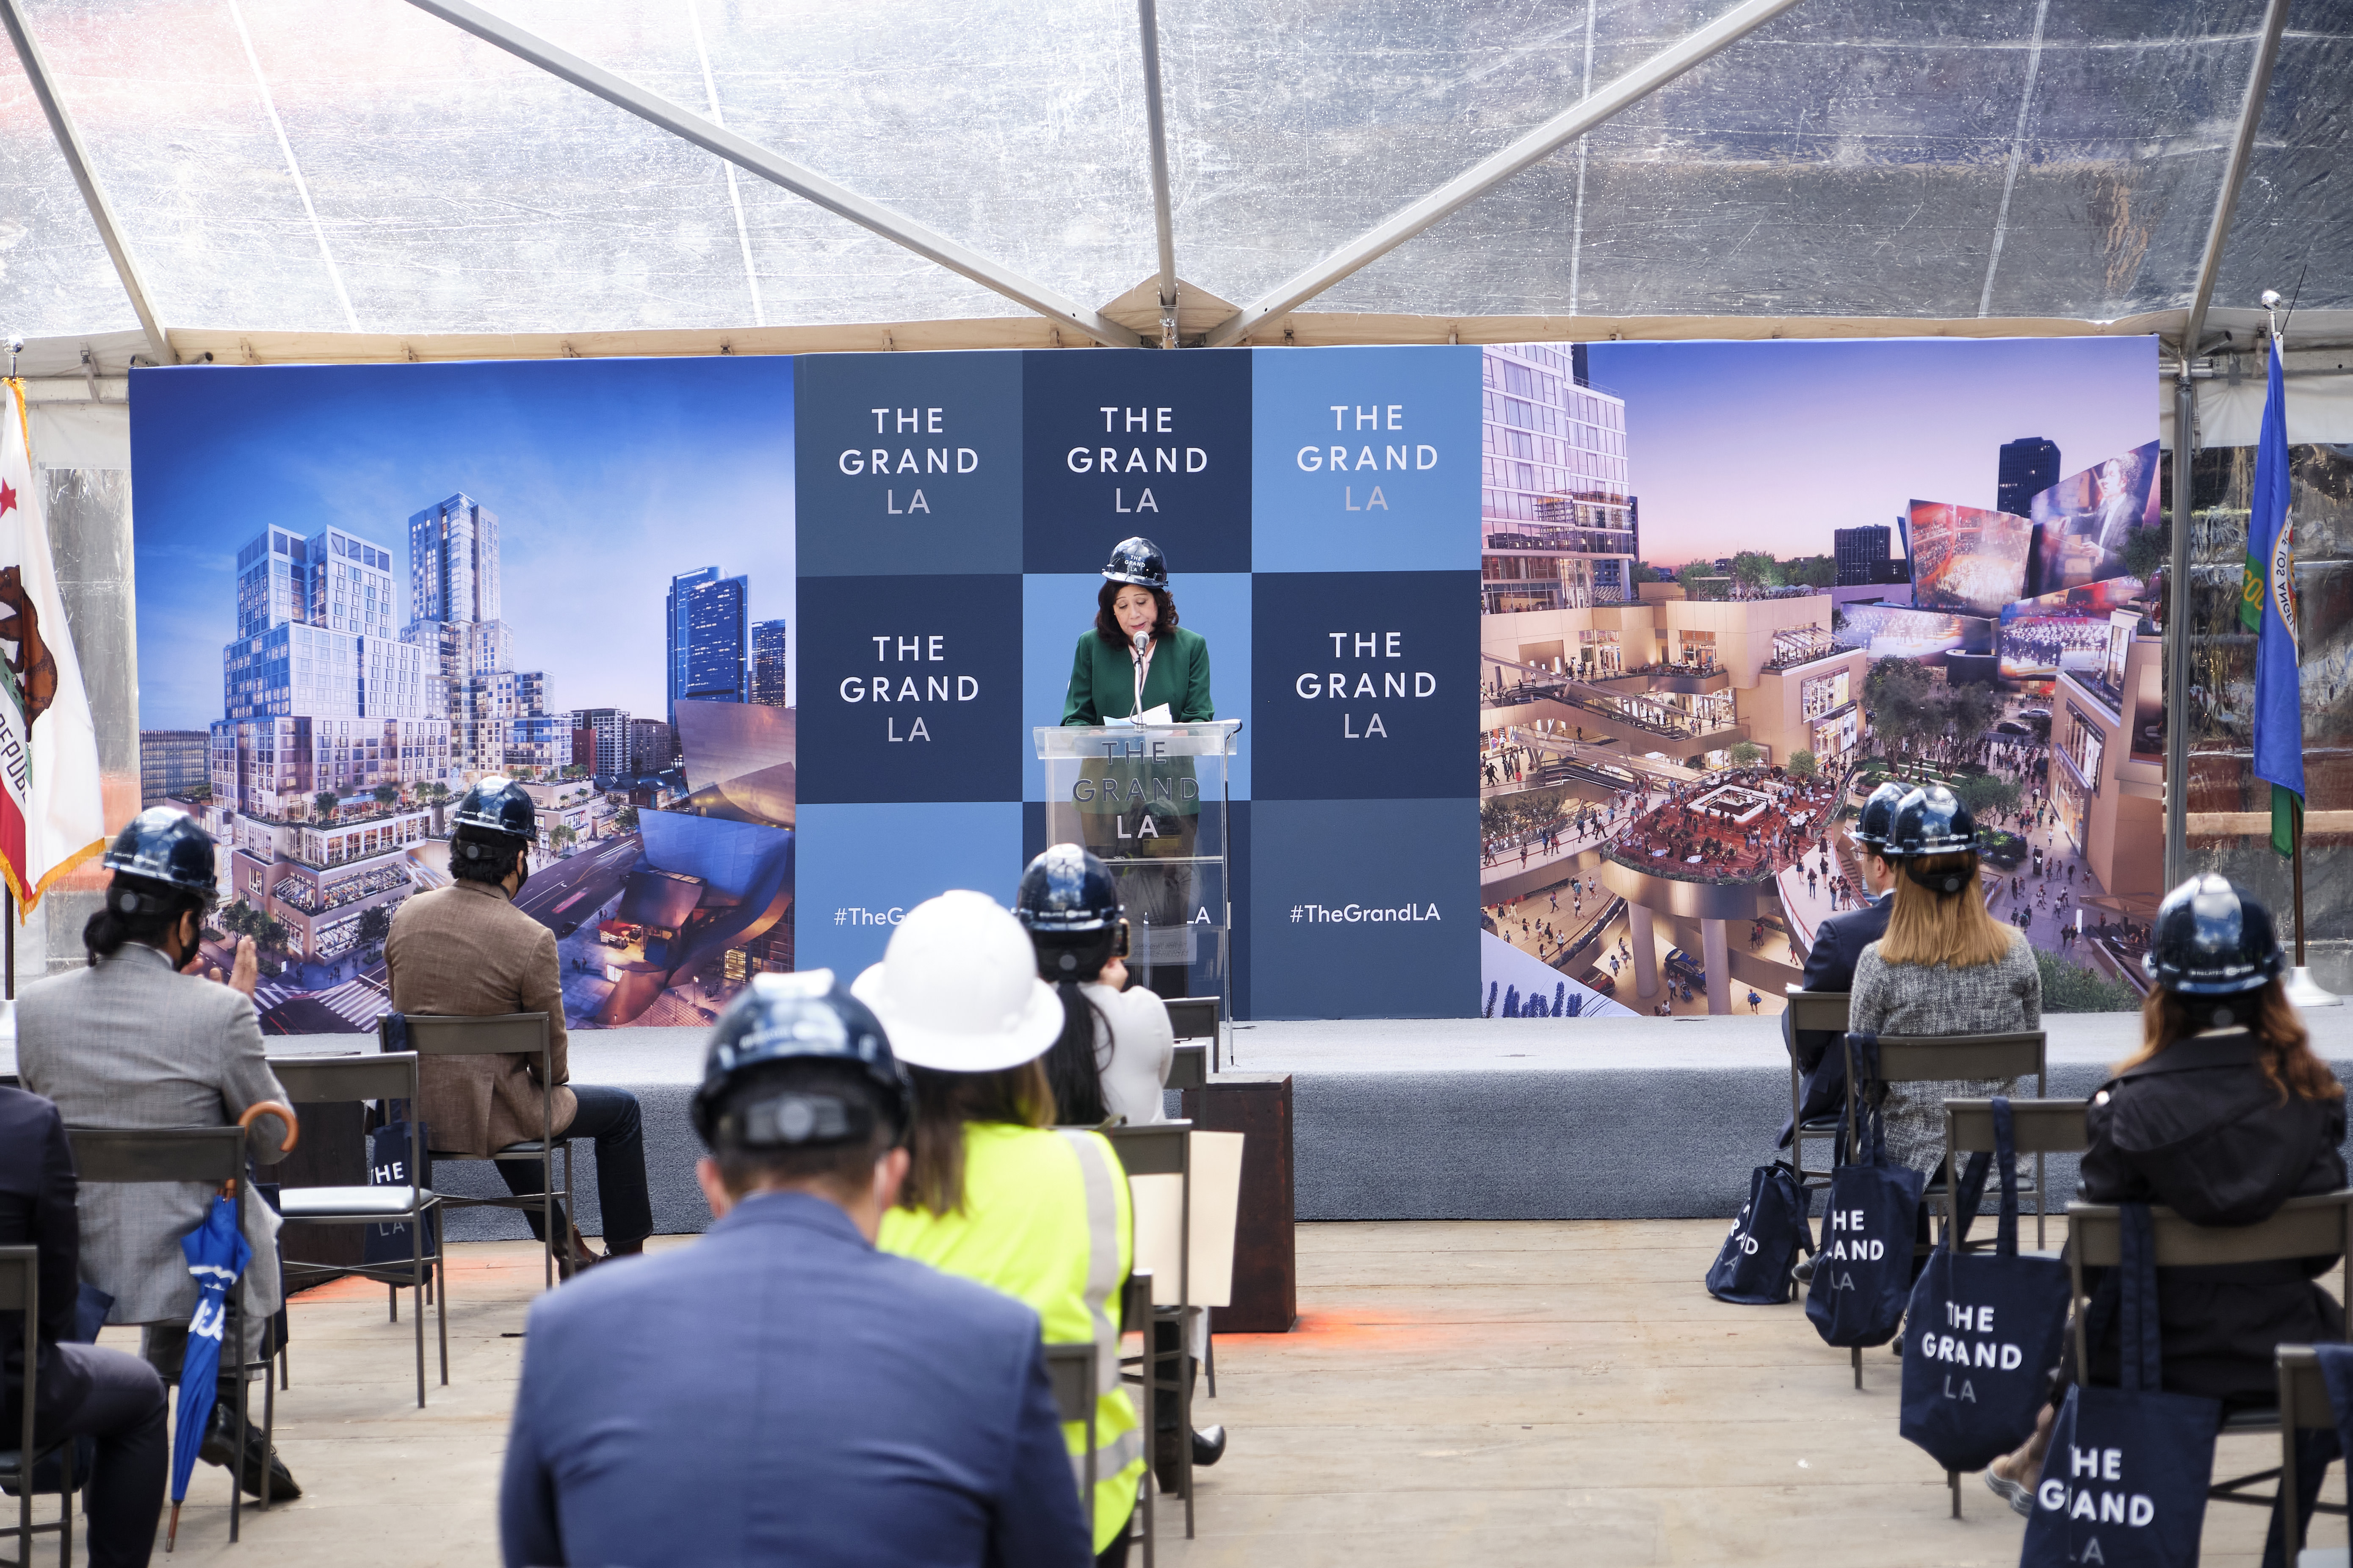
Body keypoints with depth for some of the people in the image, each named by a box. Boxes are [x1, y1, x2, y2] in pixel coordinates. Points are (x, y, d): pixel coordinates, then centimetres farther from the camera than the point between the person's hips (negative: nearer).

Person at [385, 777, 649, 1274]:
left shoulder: (408, 915, -3)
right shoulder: (532, 940, -20)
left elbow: (403, 1009, 10)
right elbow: (551, 1048, -10)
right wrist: (555, 1081, 13)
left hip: (418, 1112, 6)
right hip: (487, 1115, -6)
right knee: (621, 1109, 17)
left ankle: (569, 1248, 46)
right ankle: (626, 1256, 25)